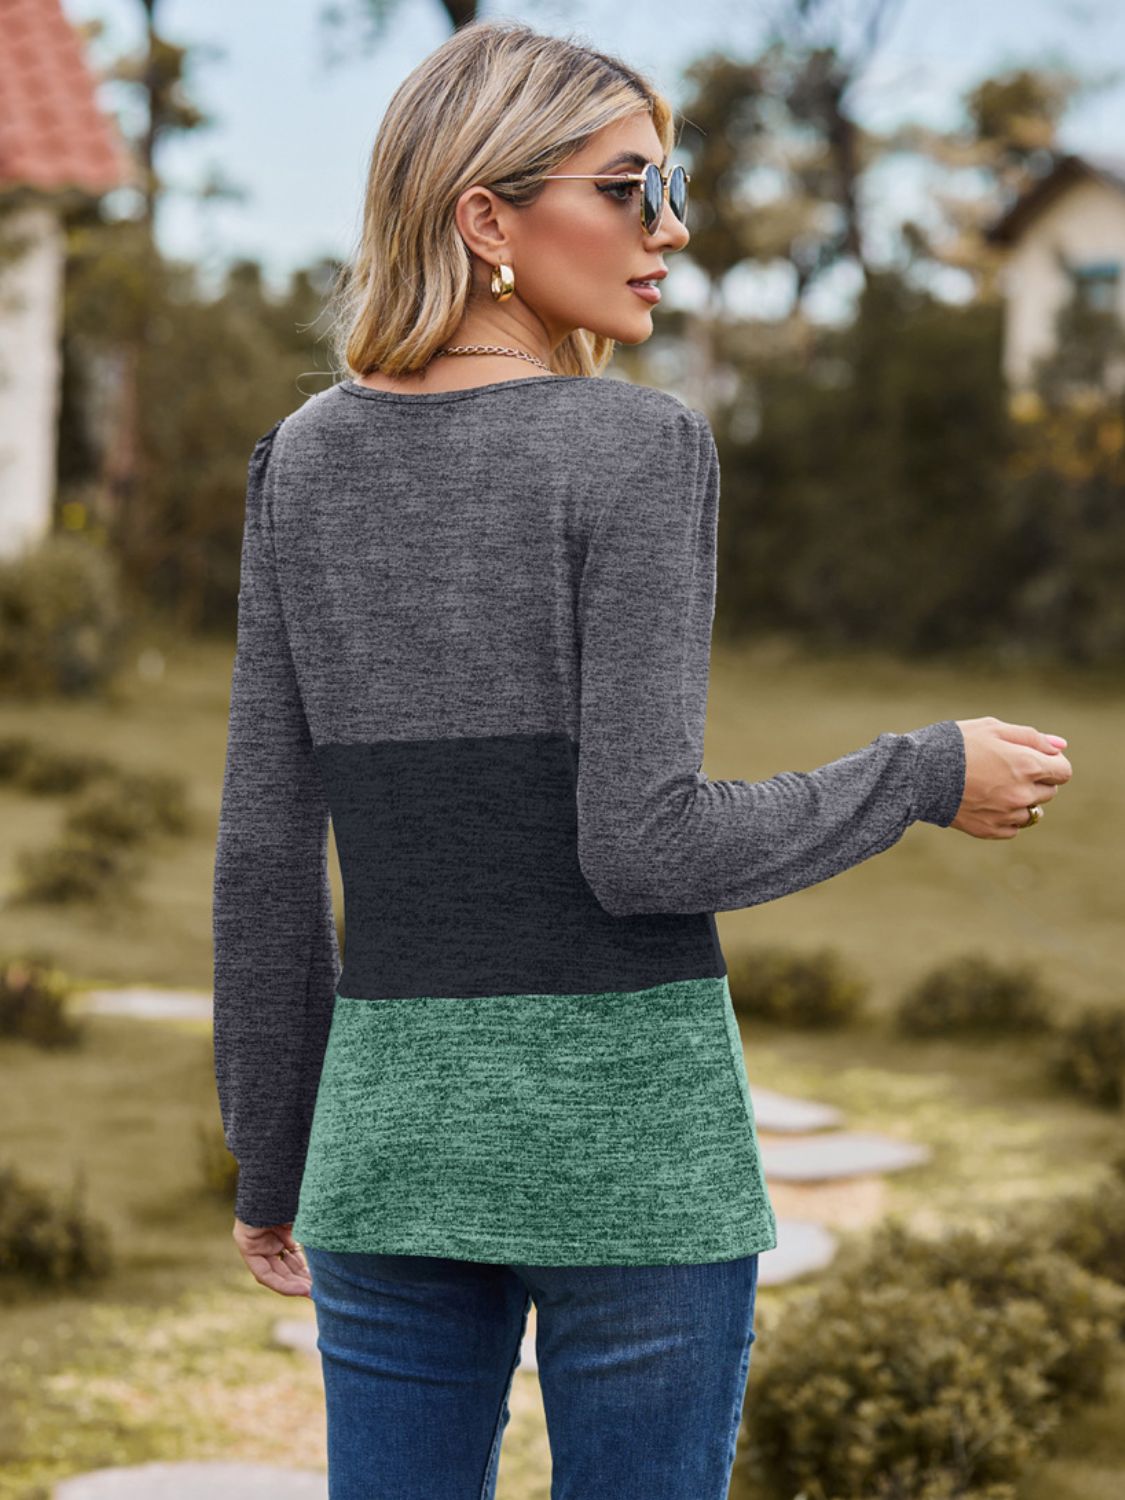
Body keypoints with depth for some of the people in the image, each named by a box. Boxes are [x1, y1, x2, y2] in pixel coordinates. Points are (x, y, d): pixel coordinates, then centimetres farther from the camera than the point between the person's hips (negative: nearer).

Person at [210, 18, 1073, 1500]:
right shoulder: (638, 446, -12)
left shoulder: (306, 459, 5)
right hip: (629, 1121, -5)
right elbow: (641, 846, -17)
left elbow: (267, 850, 5)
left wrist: (272, 1157, 14)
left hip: (399, 1113, 5)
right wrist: (926, 779, -3)